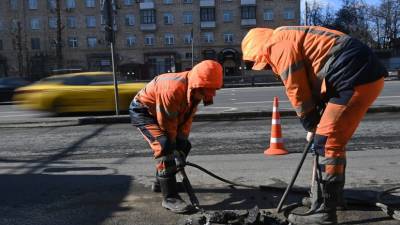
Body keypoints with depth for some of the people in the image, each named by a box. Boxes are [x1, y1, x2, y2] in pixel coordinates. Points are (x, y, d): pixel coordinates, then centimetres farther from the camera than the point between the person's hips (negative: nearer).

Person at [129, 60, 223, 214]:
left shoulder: (194, 90, -11)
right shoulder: (173, 88, -38)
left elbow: (187, 118, -4)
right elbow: (167, 124, -29)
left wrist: (182, 142, -10)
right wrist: (175, 150, -20)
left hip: (160, 112, 9)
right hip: (142, 110, -9)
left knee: (184, 146, 11)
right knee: (165, 147, -26)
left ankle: (162, 180, 29)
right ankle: (169, 198, -19)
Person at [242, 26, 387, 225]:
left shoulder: (277, 45, -8)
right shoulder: (290, 39, 23)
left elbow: (297, 90, -9)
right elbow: (310, 84, 20)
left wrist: (311, 126, 3)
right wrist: (315, 124, 14)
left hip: (357, 77, -10)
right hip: (366, 74, 10)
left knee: (326, 142, -10)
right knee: (333, 140, 18)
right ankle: (332, 195, 33)